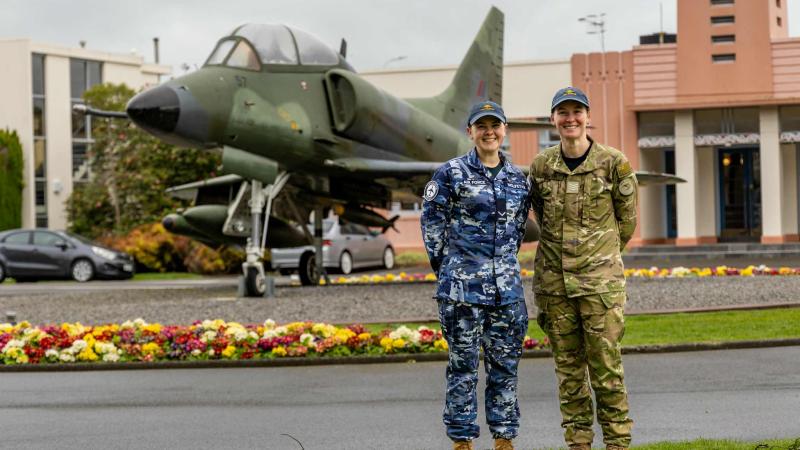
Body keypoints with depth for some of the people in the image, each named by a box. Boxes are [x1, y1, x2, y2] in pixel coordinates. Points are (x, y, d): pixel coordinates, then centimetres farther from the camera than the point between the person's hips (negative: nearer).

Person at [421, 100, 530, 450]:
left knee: (506, 363, 7)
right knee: (463, 363, 1)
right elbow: (432, 224, 1)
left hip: (507, 286, 4)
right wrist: (449, 270, 3)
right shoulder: (451, 173, -2)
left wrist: (504, 264, 15)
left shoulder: (518, 178, 10)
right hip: (462, 286, -4)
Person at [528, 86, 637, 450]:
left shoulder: (613, 163, -3)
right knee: (568, 367, 7)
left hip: (600, 279, -3)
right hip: (554, 279, 3)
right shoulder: (540, 166, 5)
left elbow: (627, 219, 7)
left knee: (606, 365, -4)